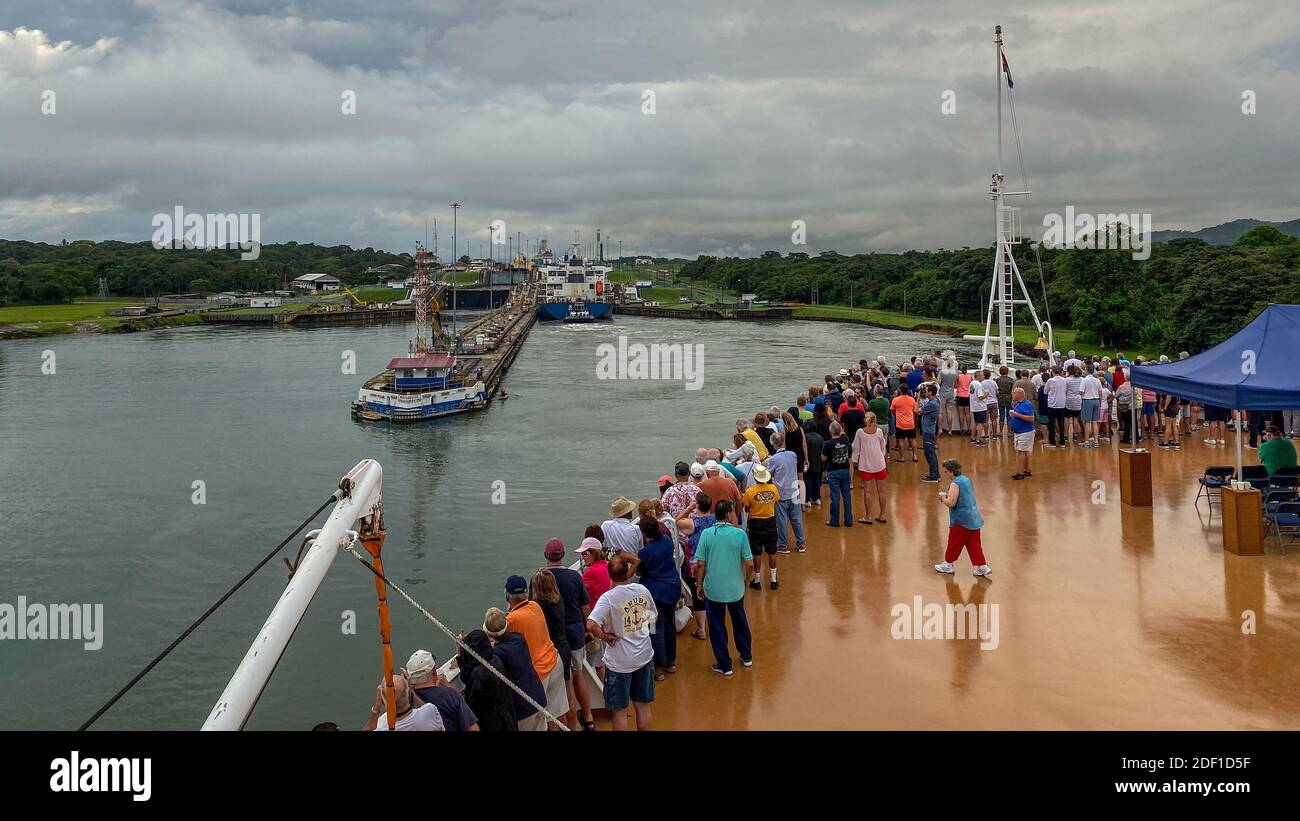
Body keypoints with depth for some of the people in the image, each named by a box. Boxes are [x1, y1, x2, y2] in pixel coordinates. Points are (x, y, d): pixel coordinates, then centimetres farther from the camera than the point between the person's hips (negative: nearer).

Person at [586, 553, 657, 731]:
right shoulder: (643, 590, -4)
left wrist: (604, 636, -16)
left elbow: (591, 625, -33)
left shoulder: (608, 598, -20)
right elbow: (654, 616, 13)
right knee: (643, 706, 17)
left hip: (619, 663, -5)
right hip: (644, 657, 5)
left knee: (619, 711, 9)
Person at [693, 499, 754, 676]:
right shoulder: (739, 534, -12)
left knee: (717, 627, 11)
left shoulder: (707, 534, -12)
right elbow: (749, 564, -9)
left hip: (713, 589, -1)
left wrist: (699, 584, 4)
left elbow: (700, 564, -10)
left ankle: (724, 665, 18)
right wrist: (745, 578, 11)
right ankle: (746, 656, 37)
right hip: (736, 588, 2)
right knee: (740, 621, 23)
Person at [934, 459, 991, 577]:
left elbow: (951, 503, -26)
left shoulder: (955, 484, -19)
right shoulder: (966, 479, 9)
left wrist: (943, 497, -8)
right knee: (974, 544, 11)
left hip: (961, 520, -8)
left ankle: (948, 564, 22)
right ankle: (982, 566, 10)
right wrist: (948, 495, 13)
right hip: (973, 518, 8)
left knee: (954, 543, 8)